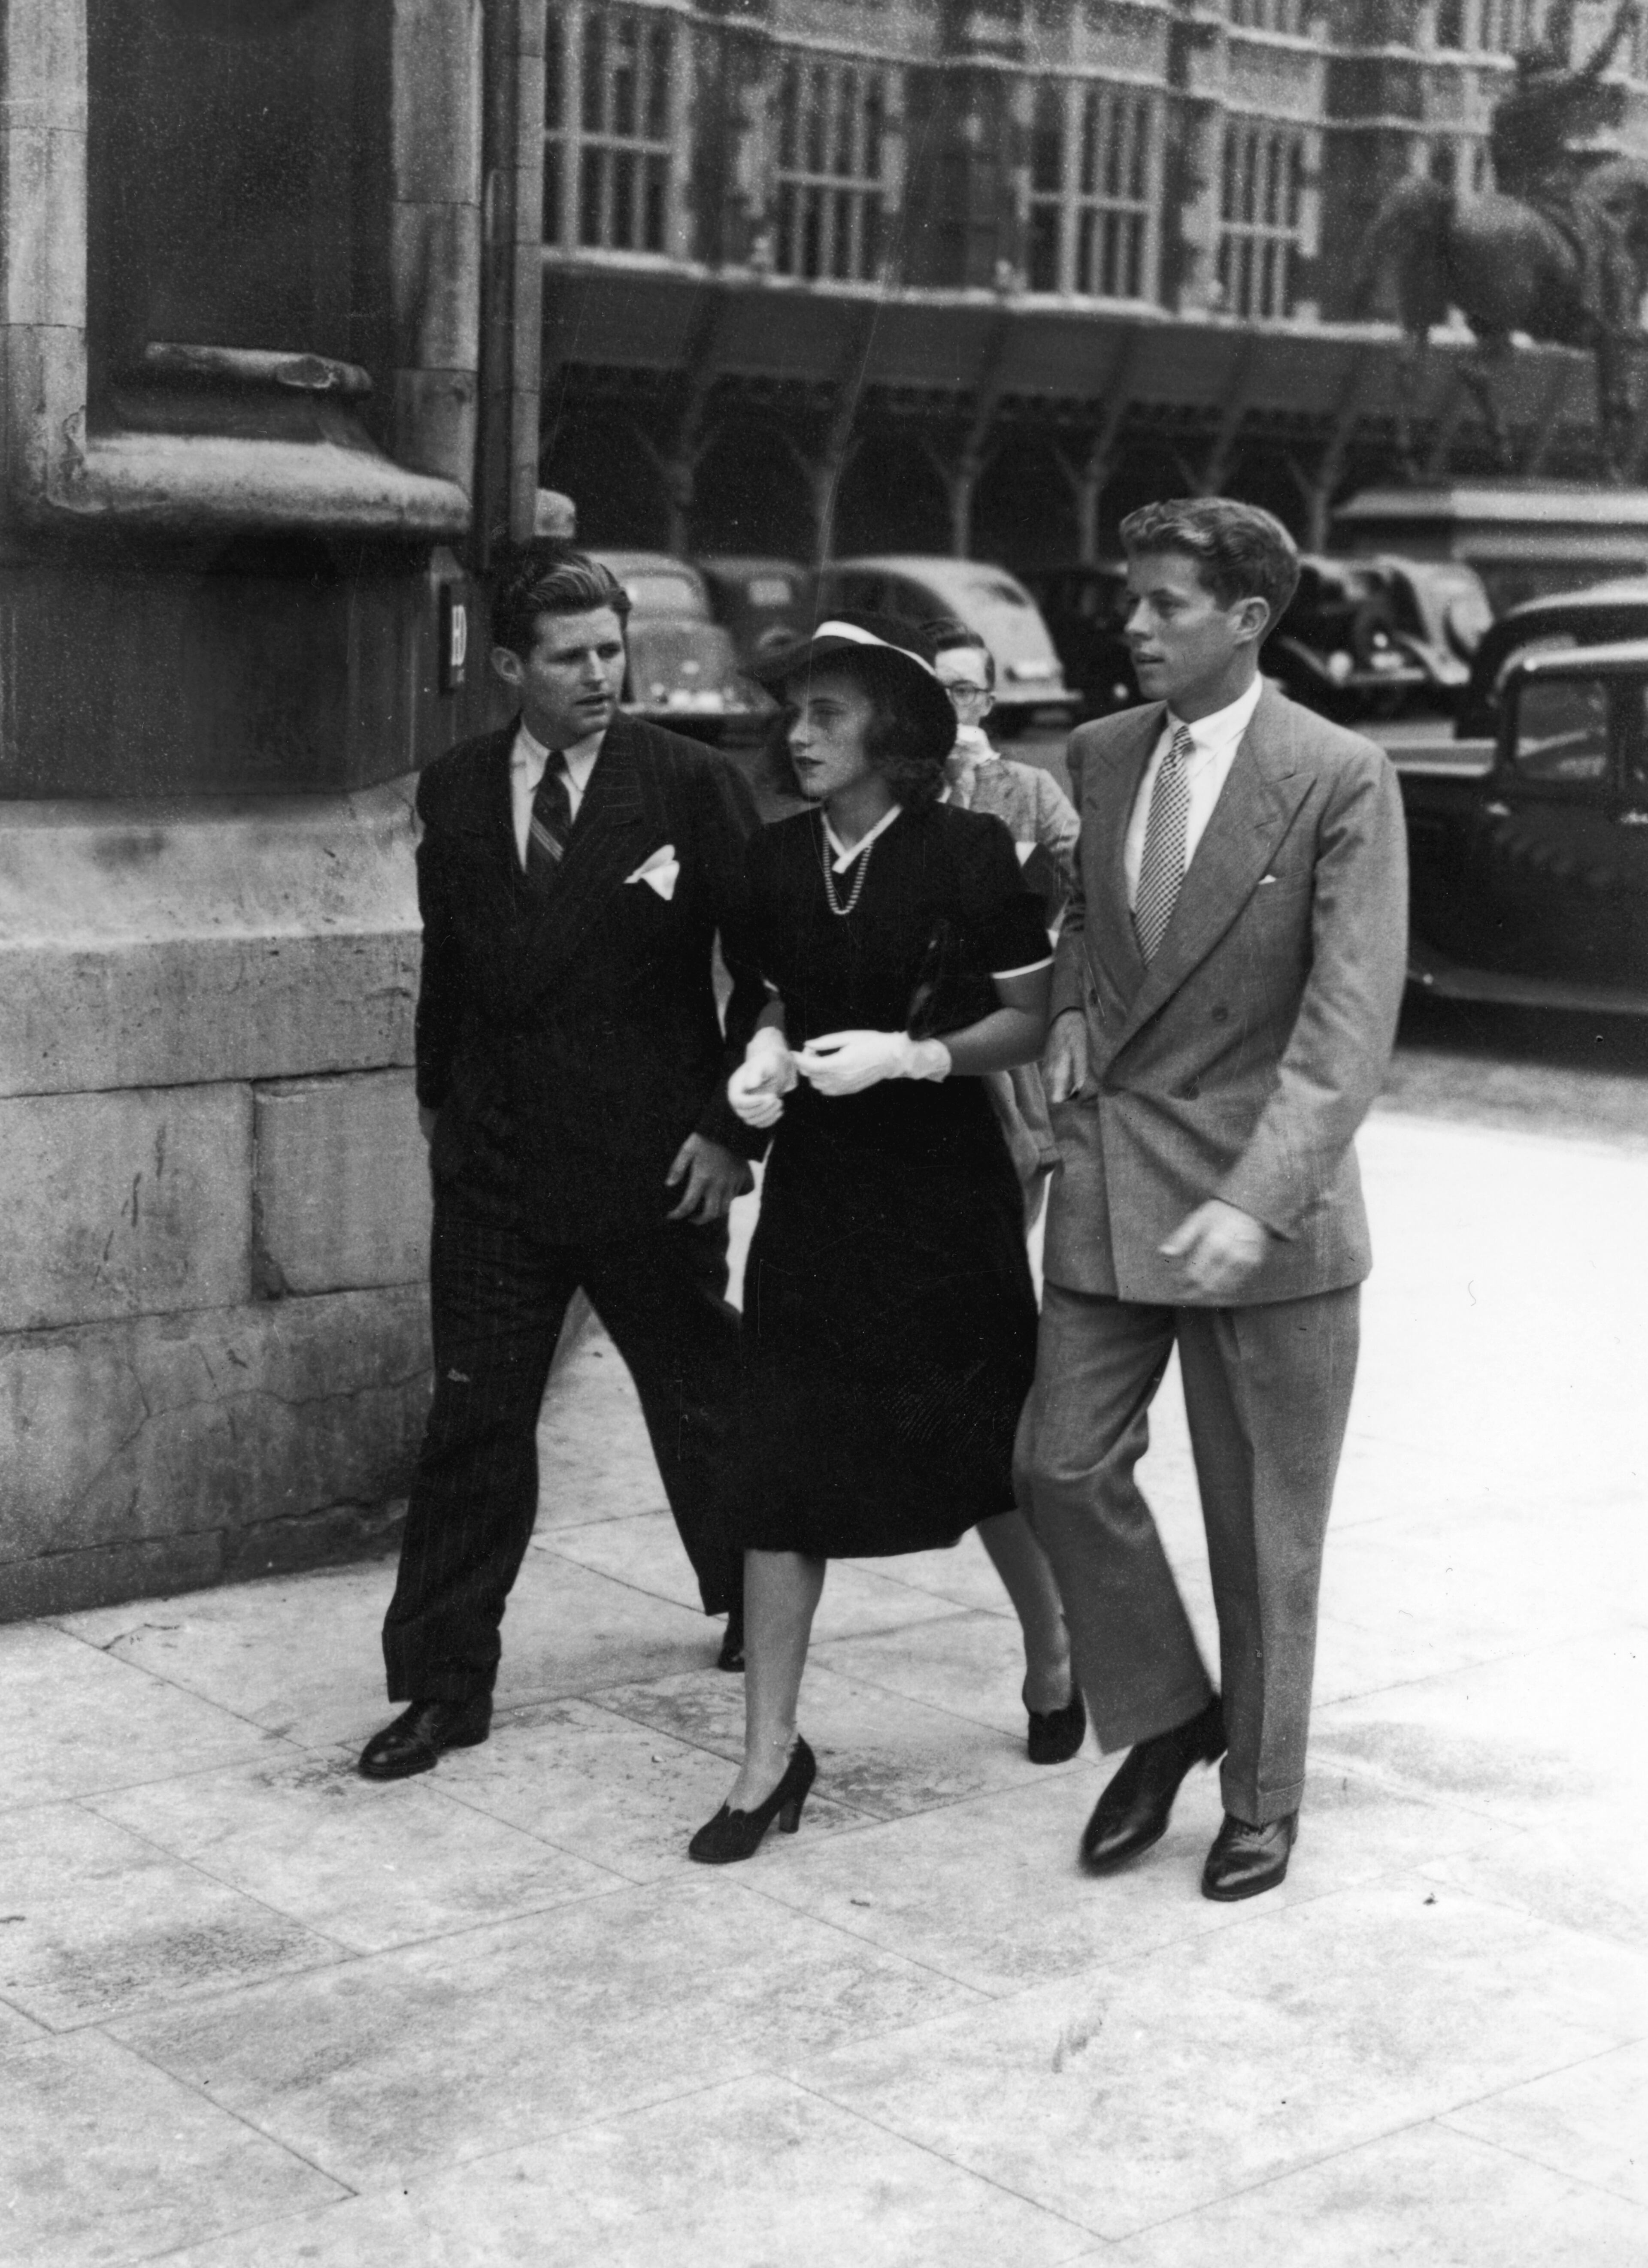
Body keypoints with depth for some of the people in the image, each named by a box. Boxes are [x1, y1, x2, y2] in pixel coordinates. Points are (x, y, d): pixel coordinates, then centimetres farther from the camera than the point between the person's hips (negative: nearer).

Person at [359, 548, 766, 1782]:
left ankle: (754, 1606, 39)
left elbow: (765, 969, -5)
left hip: (656, 1166, -2)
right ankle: (446, 1683, 10)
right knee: (473, 1424, 1)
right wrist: (440, 1101, 15)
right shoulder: (455, 791, 4)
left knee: (702, 1399, 15)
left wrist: (730, 1126, -9)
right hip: (494, 1165, 3)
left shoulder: (693, 784, -7)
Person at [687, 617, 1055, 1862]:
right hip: (814, 1190, 4)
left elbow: (1035, 1021, -6)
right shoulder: (779, 858, 3)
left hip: (945, 1193, -3)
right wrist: (766, 1058, -3)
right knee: (778, 1470, -1)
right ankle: (772, 1755, 9)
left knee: (988, 1456, 11)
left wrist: (907, 1055, -18)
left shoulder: (969, 852, -11)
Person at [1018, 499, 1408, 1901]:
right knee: (1066, 1467, 2)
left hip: (1263, 1207, -5)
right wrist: (1074, 1006, 6)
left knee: (1264, 1523, 6)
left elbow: (1350, 1025, -18)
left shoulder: (1341, 781, -11)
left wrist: (1255, 1203, -28)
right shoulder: (1104, 753, 7)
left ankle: (1262, 1796, 25)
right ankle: (1161, 1721, 26)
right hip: (1108, 1182, 5)